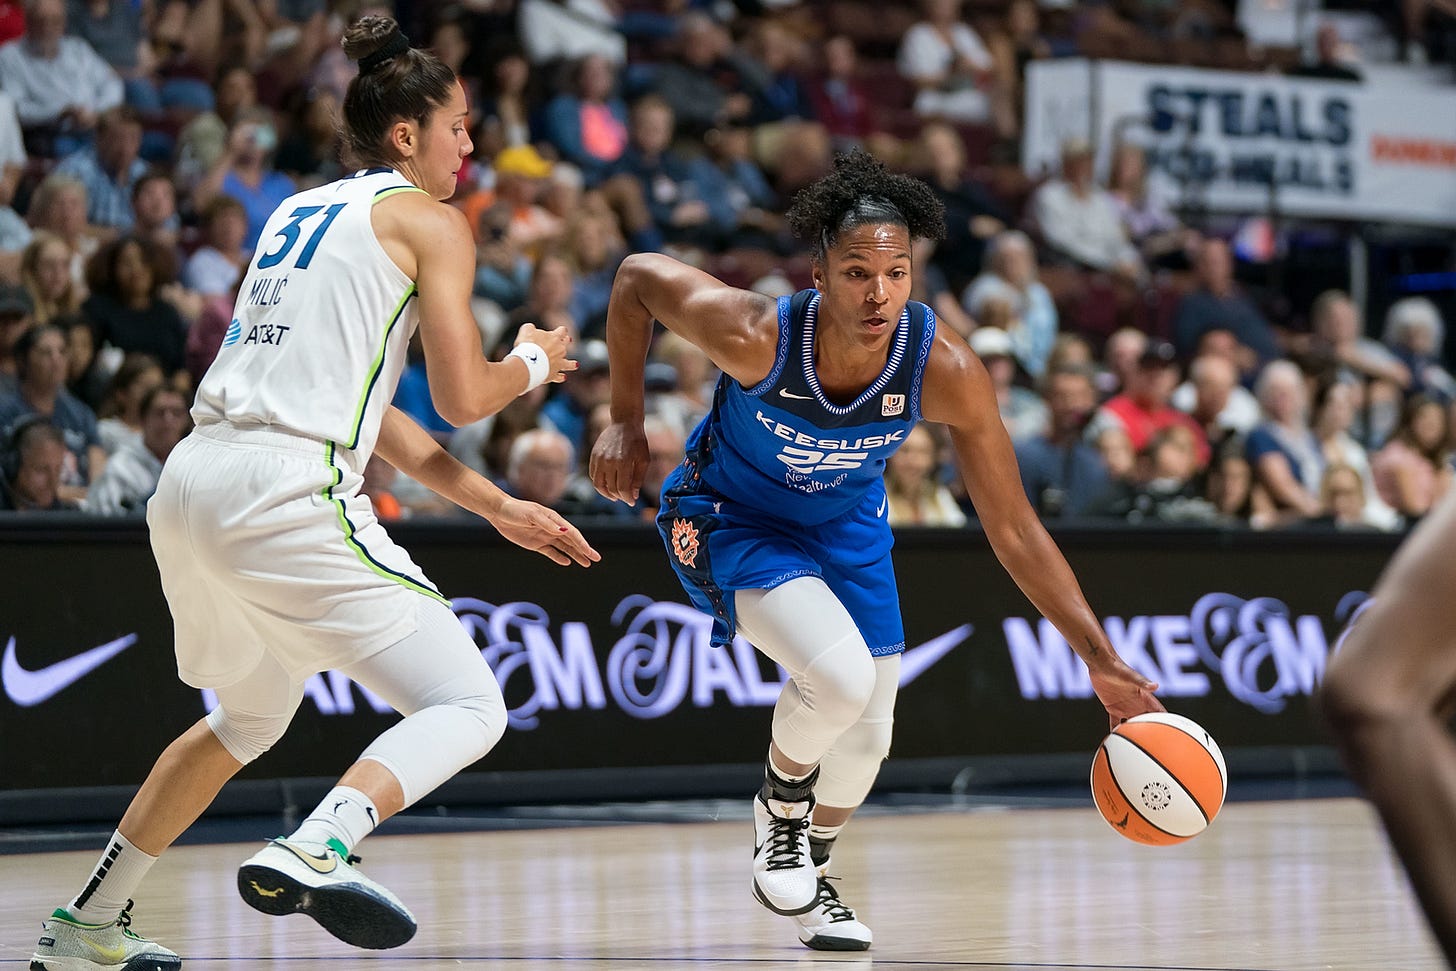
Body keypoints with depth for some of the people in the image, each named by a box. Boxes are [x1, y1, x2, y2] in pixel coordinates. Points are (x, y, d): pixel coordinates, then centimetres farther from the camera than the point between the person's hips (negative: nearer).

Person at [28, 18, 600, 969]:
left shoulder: (301, 213, 25)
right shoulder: (429, 221, 3)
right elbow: (465, 397, -2)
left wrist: (496, 506, 26)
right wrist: (534, 362, 21)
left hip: (193, 486, 8)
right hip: (287, 496, -8)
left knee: (250, 718, 31)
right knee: (470, 707, -5)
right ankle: (311, 853, -30)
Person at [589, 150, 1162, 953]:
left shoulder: (947, 372, -30)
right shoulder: (756, 335, -37)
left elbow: (1014, 531, -21)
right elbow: (636, 276, -17)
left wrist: (1102, 662, -22)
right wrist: (626, 422, -14)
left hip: (846, 523, 4)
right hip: (731, 518, -4)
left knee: (868, 733, 11)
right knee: (839, 673, -28)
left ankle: (807, 880, 43)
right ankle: (781, 799, 6)